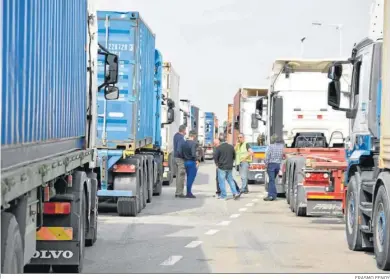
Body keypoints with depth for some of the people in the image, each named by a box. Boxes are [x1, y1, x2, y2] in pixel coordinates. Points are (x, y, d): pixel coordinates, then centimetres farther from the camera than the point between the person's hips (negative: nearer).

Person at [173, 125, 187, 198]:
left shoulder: (176, 135, 9)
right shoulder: (181, 138, -20)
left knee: (178, 176, 14)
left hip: (176, 158, 10)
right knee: (181, 176, -5)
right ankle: (179, 193, -3)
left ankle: (177, 192, 18)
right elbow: (179, 150, -26)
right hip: (180, 159, -10)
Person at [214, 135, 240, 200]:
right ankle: (235, 193, 4)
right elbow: (234, 156, 12)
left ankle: (223, 196, 3)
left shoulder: (219, 148, -11)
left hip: (222, 167, -5)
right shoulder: (231, 147, 4)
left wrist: (217, 164, 6)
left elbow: (215, 157, -9)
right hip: (230, 167, 5)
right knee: (230, 180, 14)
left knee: (222, 181, 2)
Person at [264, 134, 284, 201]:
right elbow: (282, 156, 5)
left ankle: (272, 195, -8)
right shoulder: (282, 146, 5)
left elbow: (267, 156, -11)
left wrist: (266, 164, -3)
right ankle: (271, 194, 15)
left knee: (271, 180, -5)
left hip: (271, 164, -5)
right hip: (278, 164, 5)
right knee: (272, 180, 15)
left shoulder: (271, 146, -10)